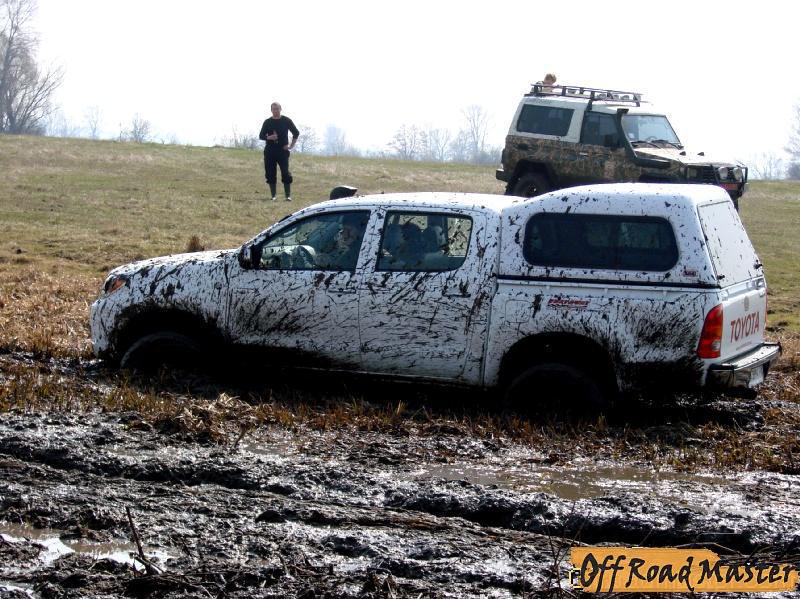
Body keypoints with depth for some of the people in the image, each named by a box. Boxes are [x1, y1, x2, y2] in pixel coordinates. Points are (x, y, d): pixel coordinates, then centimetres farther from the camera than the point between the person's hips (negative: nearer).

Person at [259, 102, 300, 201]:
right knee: (270, 174, 1)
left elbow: (296, 133, 10)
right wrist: (269, 137, -11)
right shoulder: (267, 122, 8)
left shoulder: (286, 121, 4)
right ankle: (274, 195, 8)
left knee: (285, 173, -9)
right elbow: (261, 136, 10)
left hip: (283, 151, -2)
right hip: (270, 152, 2)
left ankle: (288, 195, -7)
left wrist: (291, 145, 1)